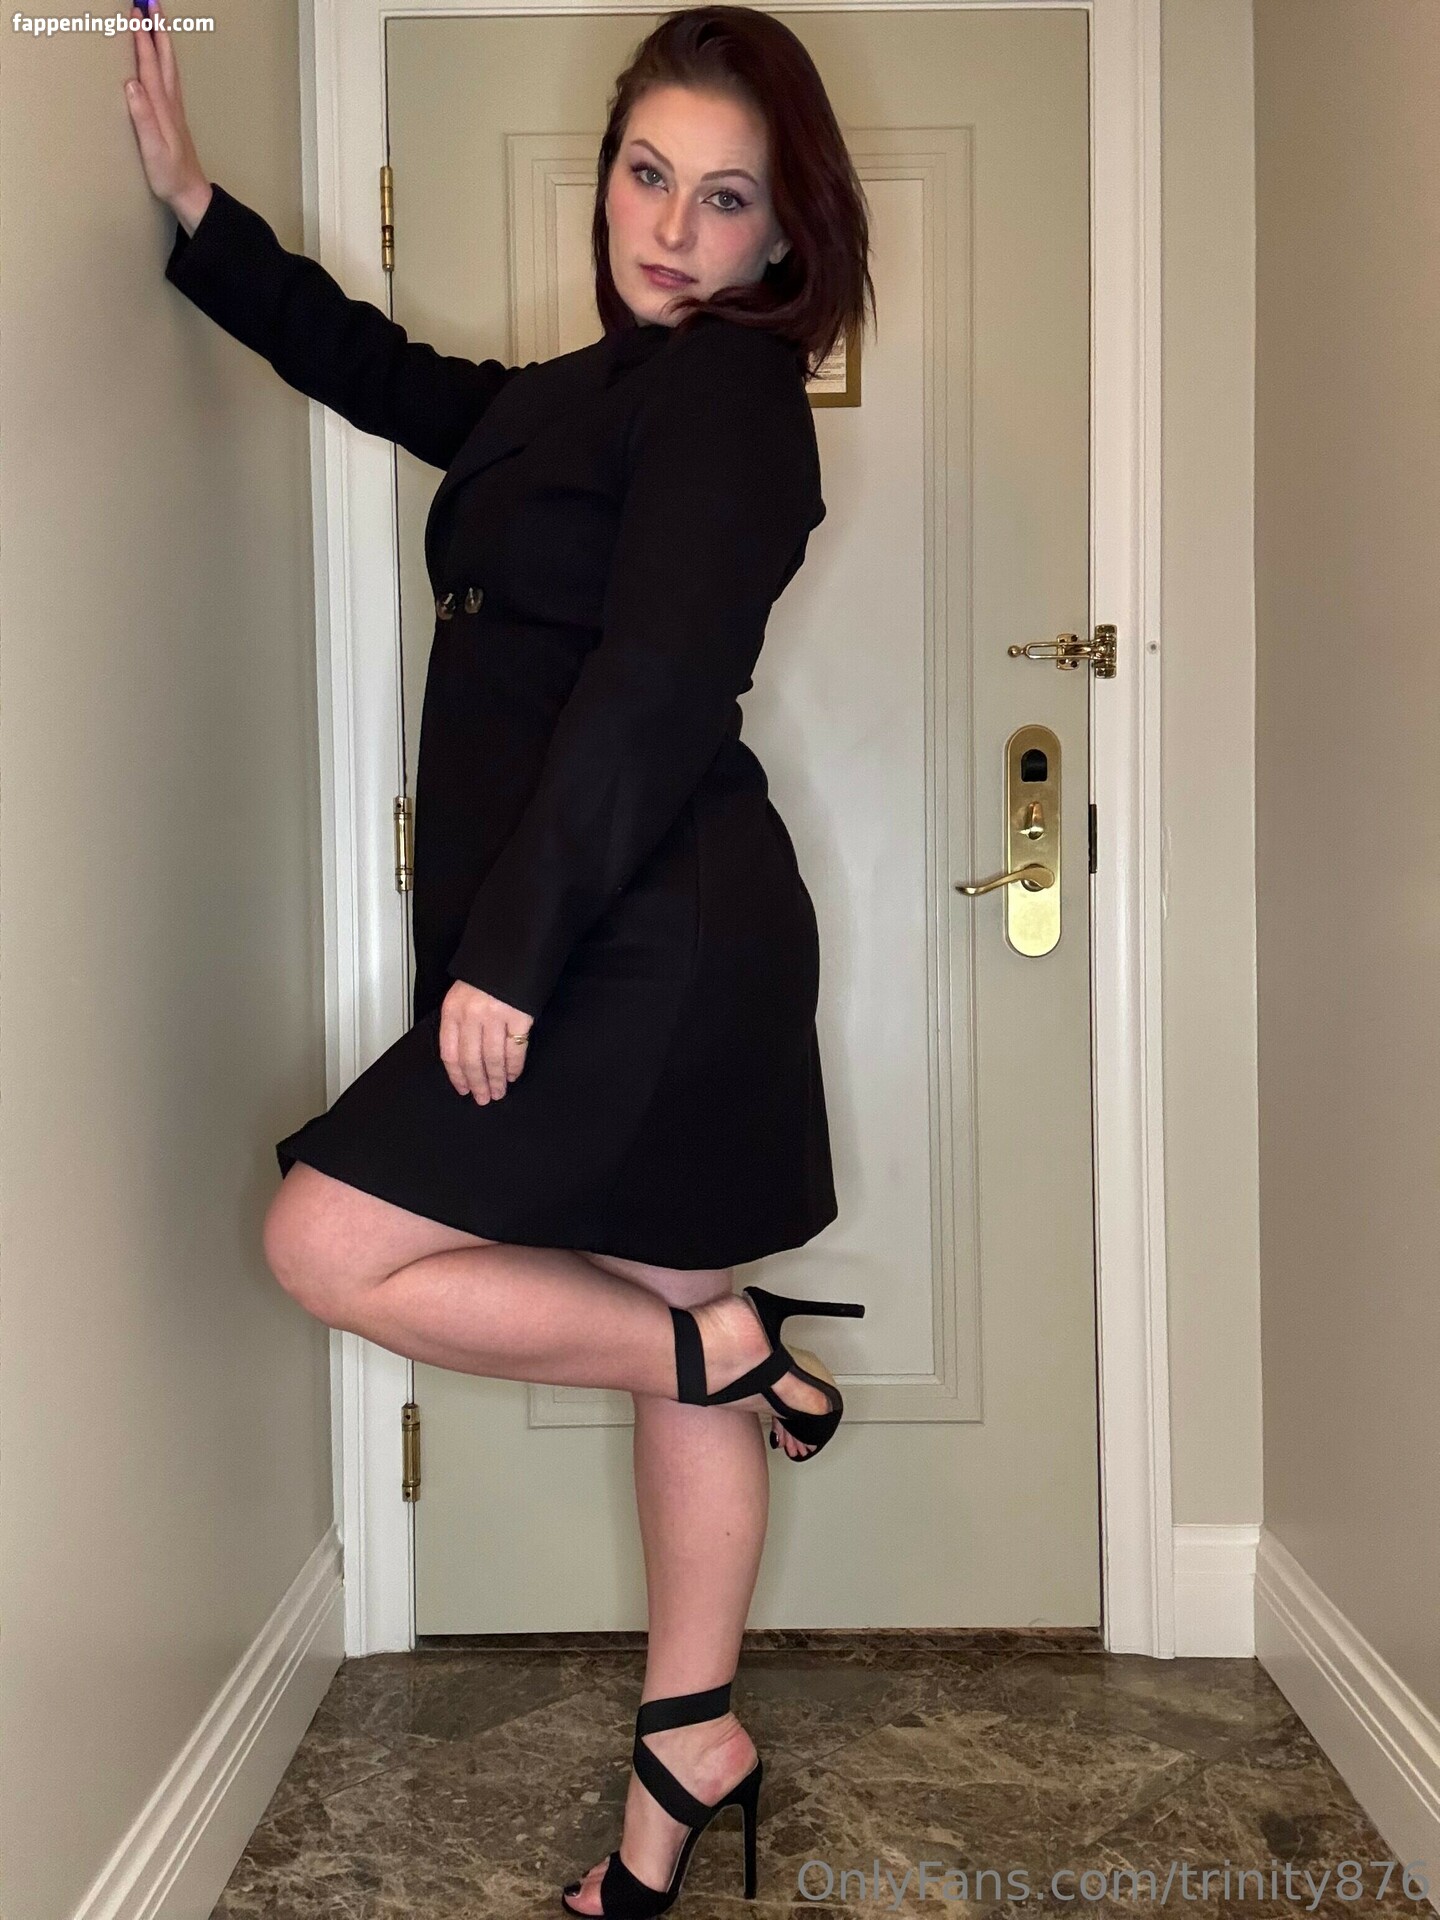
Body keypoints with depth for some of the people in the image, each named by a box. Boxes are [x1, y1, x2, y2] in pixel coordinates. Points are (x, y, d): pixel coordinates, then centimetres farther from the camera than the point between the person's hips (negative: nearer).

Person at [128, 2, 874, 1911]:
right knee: (659, 1324, 13)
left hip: (653, 944, -9)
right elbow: (388, 374, 31)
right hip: (613, 946, 9)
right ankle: (692, 1745, 28)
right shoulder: (603, 389, 20)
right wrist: (196, 206, 29)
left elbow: (650, 697, -19)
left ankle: (729, 1344, 5)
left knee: (329, 1247, -6)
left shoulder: (727, 394, -8)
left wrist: (507, 955, -21)